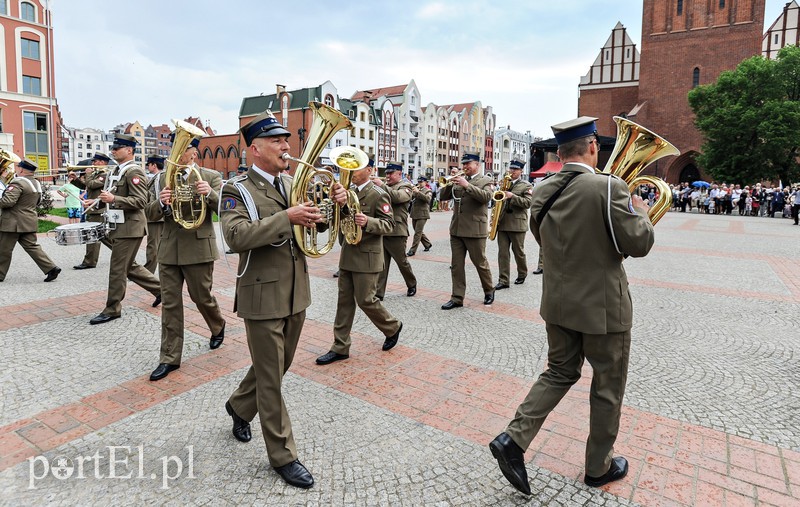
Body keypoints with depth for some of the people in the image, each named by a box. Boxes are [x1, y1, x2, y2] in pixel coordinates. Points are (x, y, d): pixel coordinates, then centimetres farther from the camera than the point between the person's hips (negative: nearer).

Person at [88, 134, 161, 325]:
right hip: (119, 227, 10)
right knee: (129, 266, 16)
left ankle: (112, 309, 9)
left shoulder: (134, 172, -14)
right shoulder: (117, 171, 15)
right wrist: (101, 200, 12)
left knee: (118, 268, -2)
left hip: (129, 228, -10)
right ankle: (160, 289, 27)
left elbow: (140, 201, -21)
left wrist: (113, 199, -28)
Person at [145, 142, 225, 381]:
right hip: (168, 250, 4)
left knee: (202, 297, 10)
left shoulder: (211, 177, -2)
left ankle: (218, 326, 42)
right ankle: (170, 358, 14)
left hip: (198, 248, -3)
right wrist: (161, 202, -18)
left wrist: (210, 194, -31)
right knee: (170, 304, 5)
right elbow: (150, 214, 3)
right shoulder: (162, 179, 7)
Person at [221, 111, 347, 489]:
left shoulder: (292, 183, 9)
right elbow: (237, 237, -25)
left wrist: (334, 203, -9)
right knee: (270, 378, 6)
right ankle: (282, 455, 21)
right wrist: (286, 217, -33)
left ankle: (239, 406, 49)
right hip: (263, 297, -6)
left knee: (278, 366, 22)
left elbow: (314, 224, 11)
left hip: (297, 294, 7)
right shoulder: (237, 190, -10)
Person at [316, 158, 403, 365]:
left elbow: (388, 224, -14)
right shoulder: (350, 192, 12)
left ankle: (392, 327, 26)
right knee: (345, 301, 8)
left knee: (365, 300, -1)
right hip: (348, 254, 7)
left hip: (367, 257, -7)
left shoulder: (378, 194, -10)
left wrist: (367, 221, -33)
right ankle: (340, 347, 16)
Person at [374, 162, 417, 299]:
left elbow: (397, 197, -22)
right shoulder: (386, 187, 18)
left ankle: (412, 284, 30)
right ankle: (378, 293, 5)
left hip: (396, 232, -5)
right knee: (381, 264, 3)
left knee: (402, 261, 8)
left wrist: (382, 185, -21)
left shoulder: (405, 186, -1)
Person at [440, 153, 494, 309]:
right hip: (456, 229, 5)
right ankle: (457, 298, 11)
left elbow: (486, 197, -19)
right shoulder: (458, 181, 14)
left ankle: (489, 291, 28)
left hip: (475, 230, -5)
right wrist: (450, 183, -7)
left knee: (480, 263, 7)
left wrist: (467, 185, -22)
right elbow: (443, 196, 9)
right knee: (456, 265, 5)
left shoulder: (485, 181, 0)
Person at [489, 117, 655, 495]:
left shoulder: (542, 192, 0)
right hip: (602, 305, -5)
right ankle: (599, 466, 32)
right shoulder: (609, 187, -19)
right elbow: (639, 244, -14)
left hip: (557, 302, 5)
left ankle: (513, 439, 10)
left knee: (560, 372, 21)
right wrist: (640, 212, 4)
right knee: (608, 384, 14)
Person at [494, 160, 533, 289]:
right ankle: (503, 281, 3)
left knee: (518, 251, 7)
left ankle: (522, 275, 29)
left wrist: (512, 196, -21)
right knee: (502, 252, 1)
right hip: (502, 223, 4)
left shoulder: (527, 186, 0)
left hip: (517, 224, -4)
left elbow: (527, 203, -12)